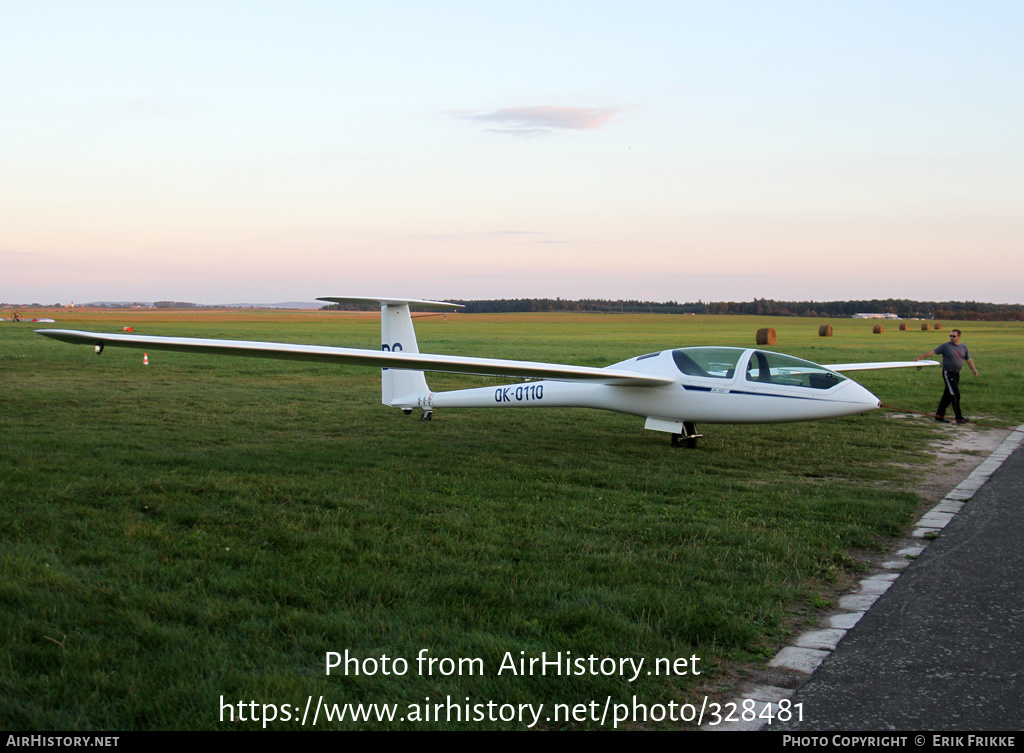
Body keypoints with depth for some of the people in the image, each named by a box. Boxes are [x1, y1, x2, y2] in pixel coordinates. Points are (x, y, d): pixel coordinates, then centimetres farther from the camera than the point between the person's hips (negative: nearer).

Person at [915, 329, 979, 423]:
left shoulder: (963, 347, 12)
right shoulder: (946, 346, -4)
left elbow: (969, 359, 17)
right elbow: (933, 352, -4)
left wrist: (974, 369, 3)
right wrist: (919, 357, -8)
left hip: (956, 374, 6)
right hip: (948, 373, -6)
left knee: (947, 395, 9)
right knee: (955, 395, -10)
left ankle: (939, 415, 17)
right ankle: (959, 418, -5)